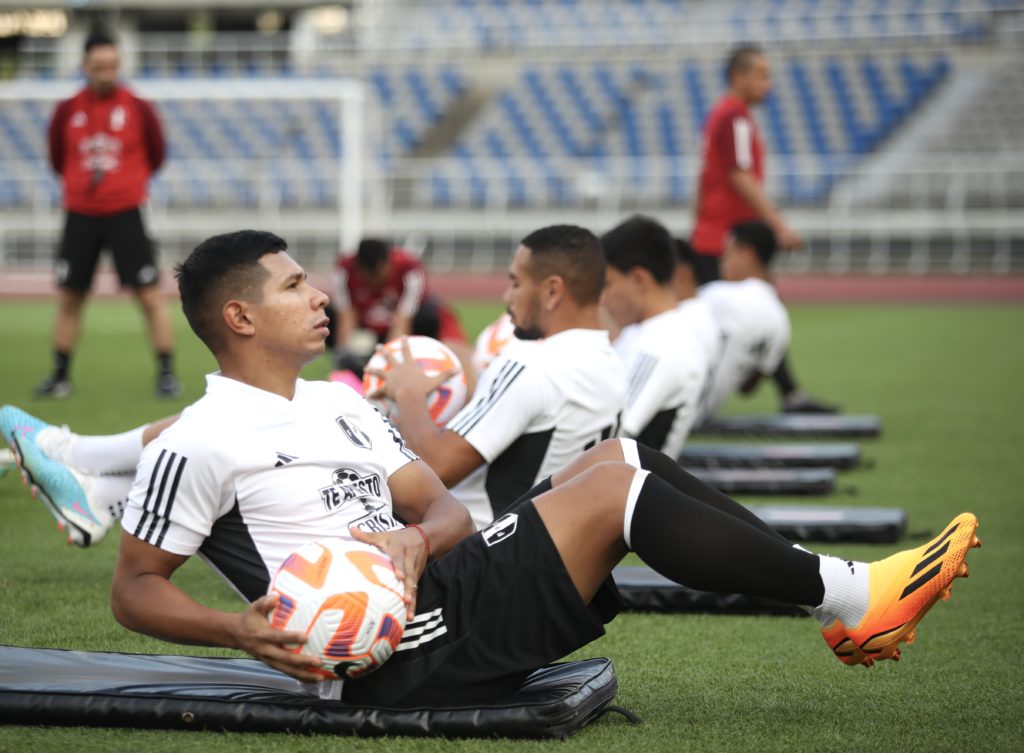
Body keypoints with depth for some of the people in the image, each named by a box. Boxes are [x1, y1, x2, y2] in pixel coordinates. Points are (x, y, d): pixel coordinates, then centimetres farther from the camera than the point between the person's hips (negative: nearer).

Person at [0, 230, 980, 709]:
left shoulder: (338, 403, 21)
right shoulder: (199, 444, -5)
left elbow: (443, 505, 16)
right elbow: (133, 589, -3)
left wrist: (416, 538, -9)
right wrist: (238, 630, -20)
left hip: (450, 592, 9)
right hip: (402, 656, -9)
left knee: (619, 456, 0)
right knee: (611, 488, -16)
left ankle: (838, 597, -2)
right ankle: (844, 596, -10)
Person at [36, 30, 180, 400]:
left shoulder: (138, 108, -3)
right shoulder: (68, 110, 2)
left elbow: (155, 156, 9)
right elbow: (57, 158, 15)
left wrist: (128, 180, 9)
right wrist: (81, 181, 12)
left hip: (125, 213, -2)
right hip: (80, 215, 2)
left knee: (151, 296, -6)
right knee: (69, 298, 8)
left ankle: (166, 375, 1)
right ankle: (60, 376, 18)